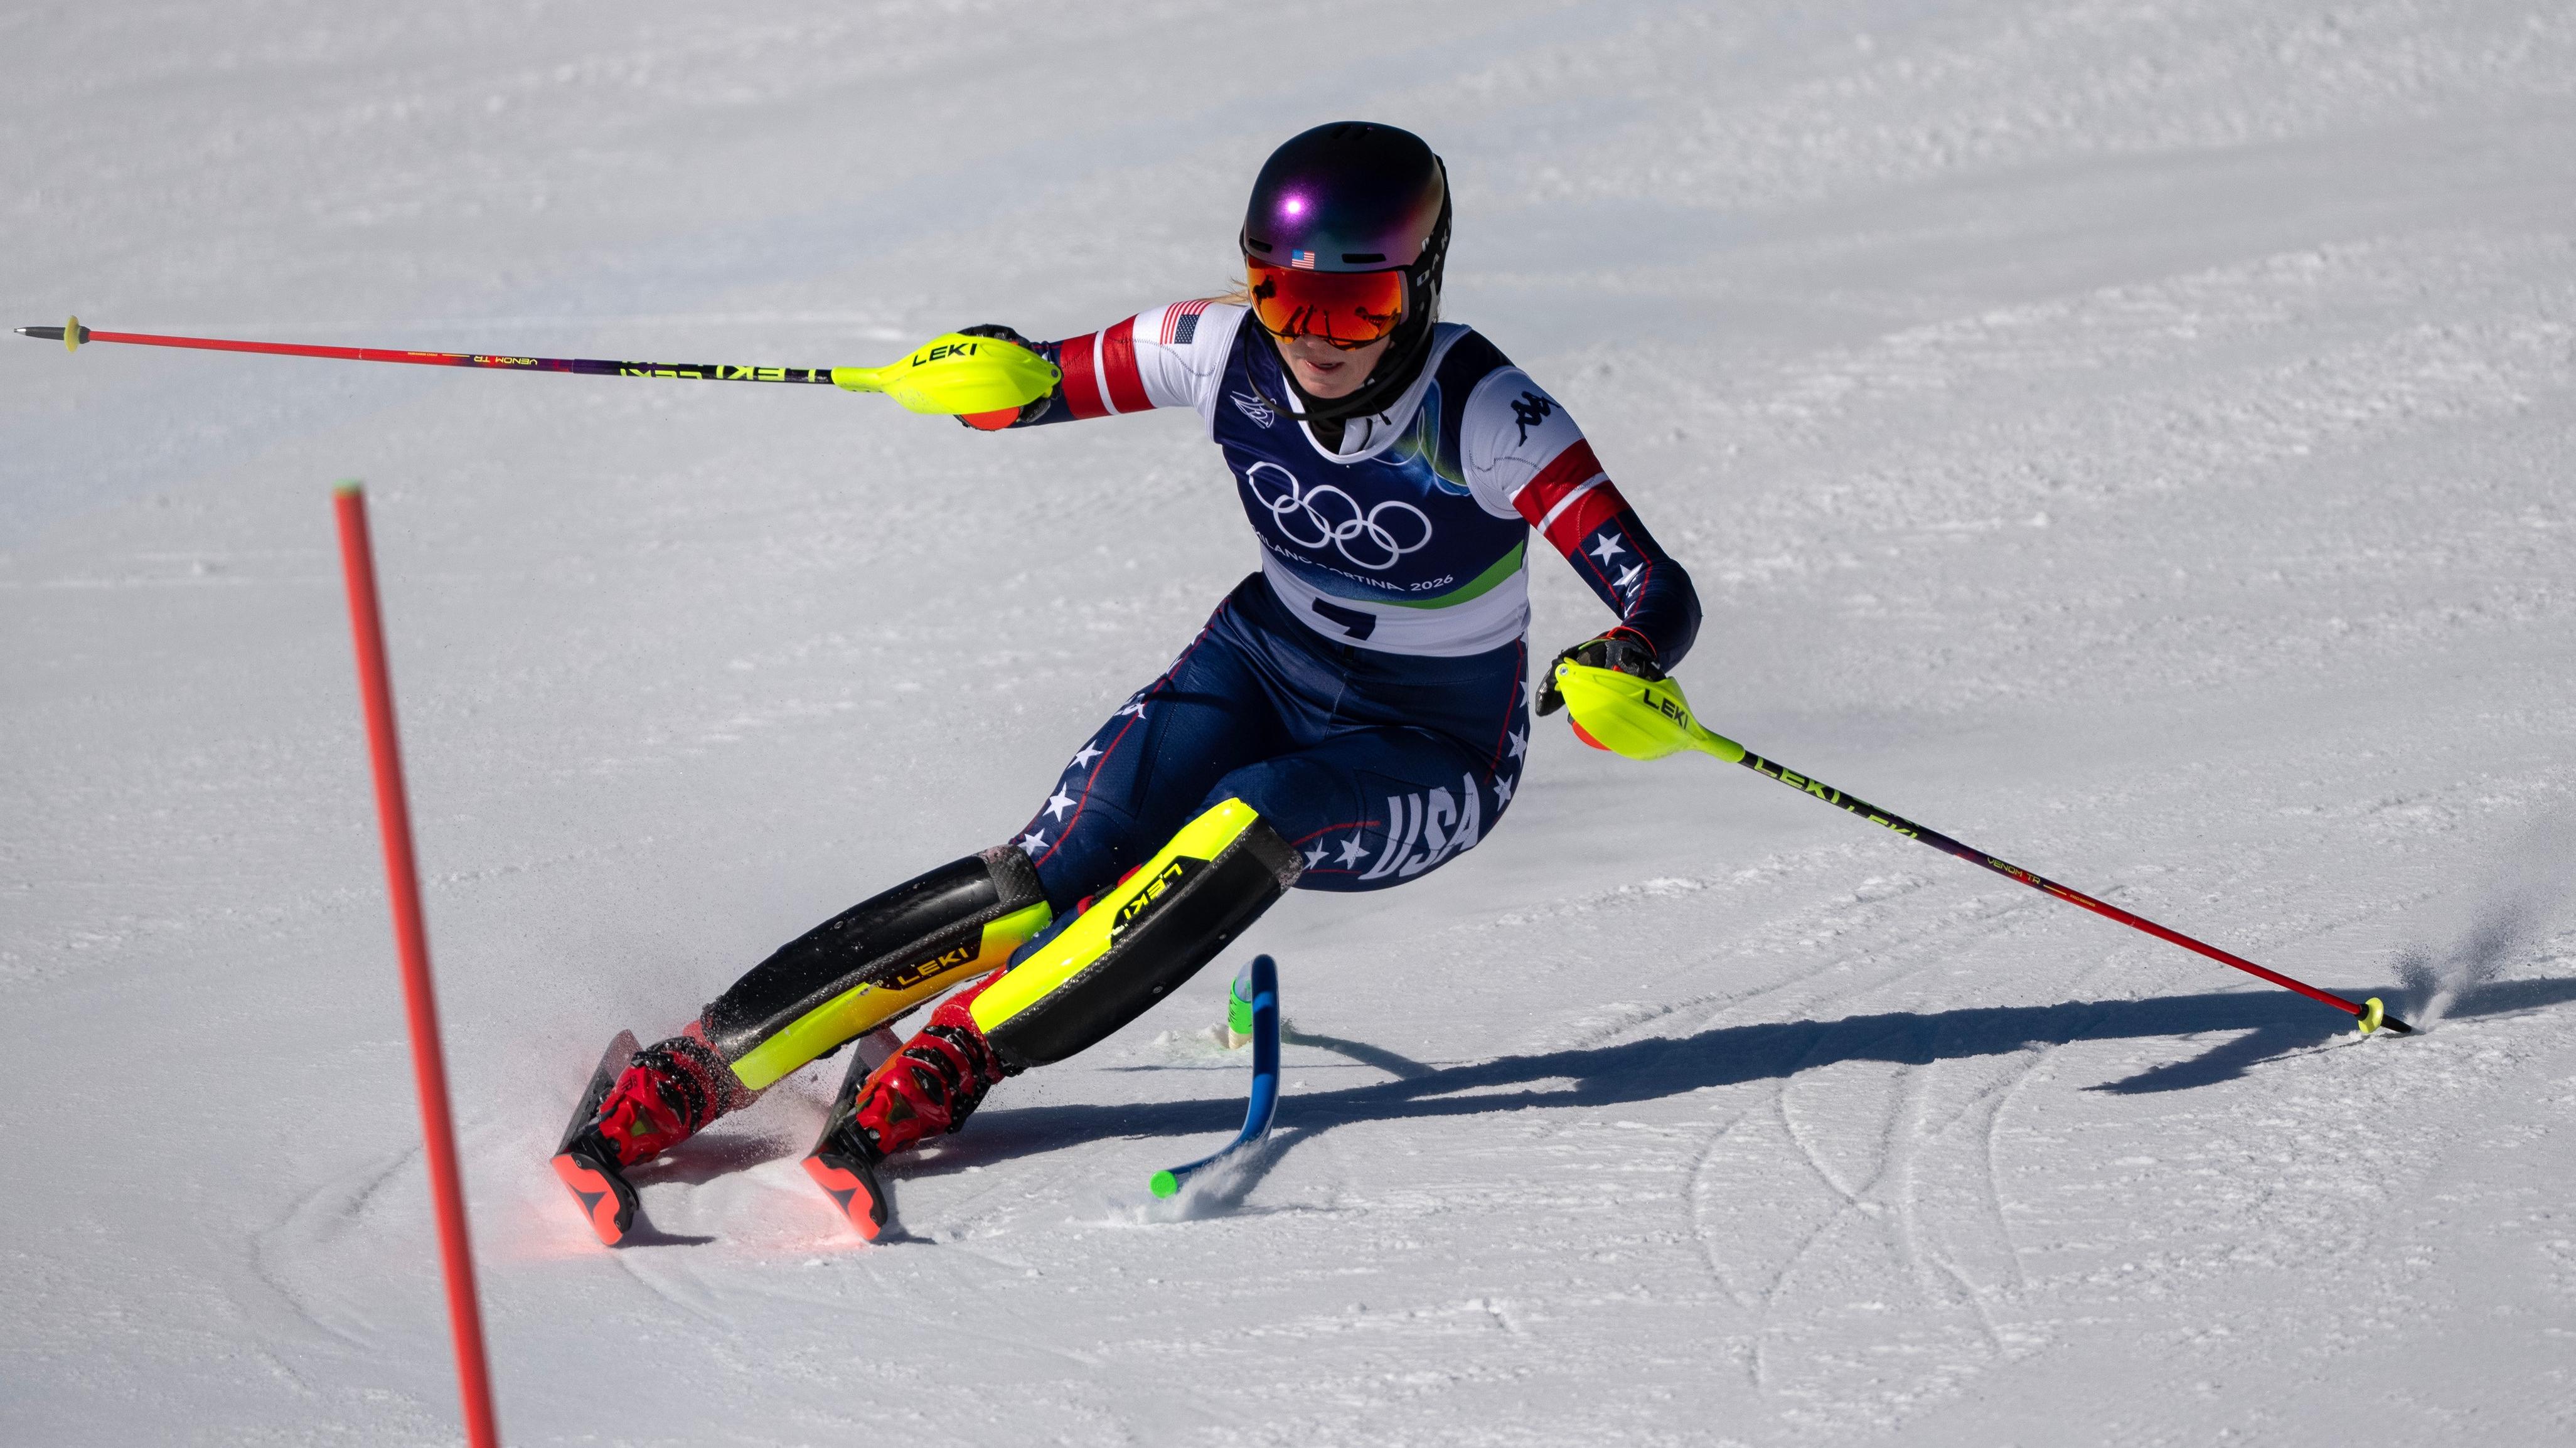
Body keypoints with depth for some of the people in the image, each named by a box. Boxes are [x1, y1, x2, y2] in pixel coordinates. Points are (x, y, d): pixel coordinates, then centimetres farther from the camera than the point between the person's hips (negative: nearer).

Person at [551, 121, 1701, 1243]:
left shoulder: (1488, 417, -27)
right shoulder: (1226, 354, -17)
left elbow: (1662, 600, -32)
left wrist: (1625, 672, -55)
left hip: (1433, 760, -3)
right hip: (1269, 660, 3)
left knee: (1250, 825, -34)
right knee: (1047, 877, -18)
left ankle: (952, 1061, -30)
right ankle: (697, 1068, -18)